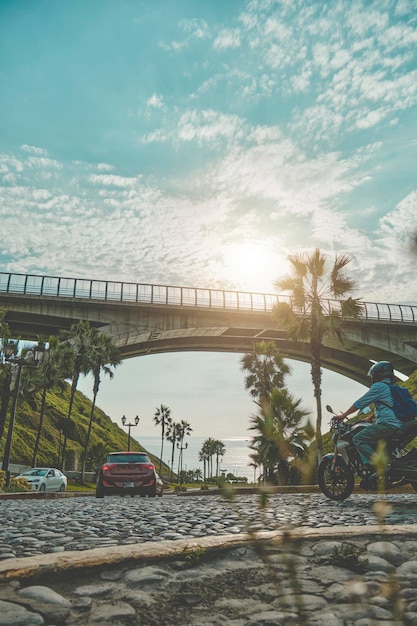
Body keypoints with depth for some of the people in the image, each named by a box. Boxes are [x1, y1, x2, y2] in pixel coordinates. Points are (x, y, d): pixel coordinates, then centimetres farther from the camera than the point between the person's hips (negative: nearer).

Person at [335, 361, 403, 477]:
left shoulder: (379, 386, -5)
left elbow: (360, 403, -5)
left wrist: (343, 416, 2)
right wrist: (369, 418, 39)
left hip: (387, 424, -10)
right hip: (398, 425, 10)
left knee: (358, 439, -13)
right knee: (370, 441, 24)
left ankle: (371, 467, -22)